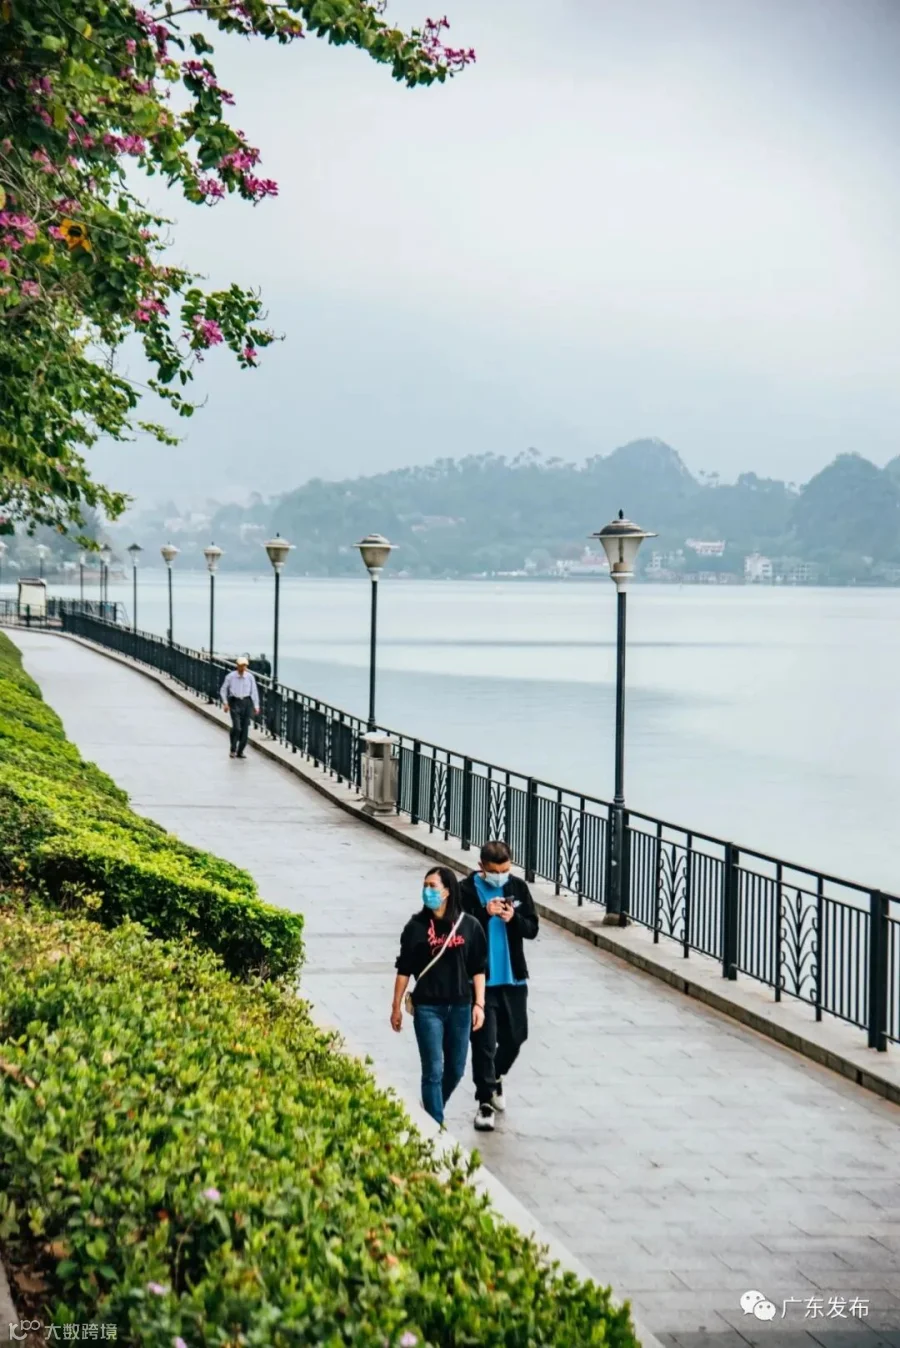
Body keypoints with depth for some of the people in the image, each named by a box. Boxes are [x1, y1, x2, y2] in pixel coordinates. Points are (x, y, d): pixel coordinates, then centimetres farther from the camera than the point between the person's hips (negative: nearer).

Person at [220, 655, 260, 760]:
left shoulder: (250, 677, 0)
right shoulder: (230, 676, -3)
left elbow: (254, 691, 5)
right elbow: (223, 690, 7)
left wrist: (256, 706, 1)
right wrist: (225, 703, -3)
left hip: (246, 702, 2)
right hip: (235, 702, -2)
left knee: (245, 729, 2)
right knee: (237, 727, -16)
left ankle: (240, 751, 16)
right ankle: (233, 750, 3)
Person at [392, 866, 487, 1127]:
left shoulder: (469, 926, -1)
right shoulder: (417, 927, -4)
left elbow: (478, 969, 4)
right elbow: (404, 970, 1)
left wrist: (479, 1004, -2)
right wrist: (396, 1006, 2)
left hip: (460, 1008, 2)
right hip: (428, 1008, -2)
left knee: (455, 1070, 13)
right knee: (433, 1071, -3)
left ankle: (432, 1112, 36)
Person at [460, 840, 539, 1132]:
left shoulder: (518, 887, 1)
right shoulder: (467, 890, -10)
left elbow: (532, 929, 1)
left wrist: (513, 918, -19)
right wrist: (485, 914, -27)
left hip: (513, 977, 4)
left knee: (515, 1035, 15)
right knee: (484, 1042, -4)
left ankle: (497, 1076, 43)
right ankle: (485, 1102, 6)